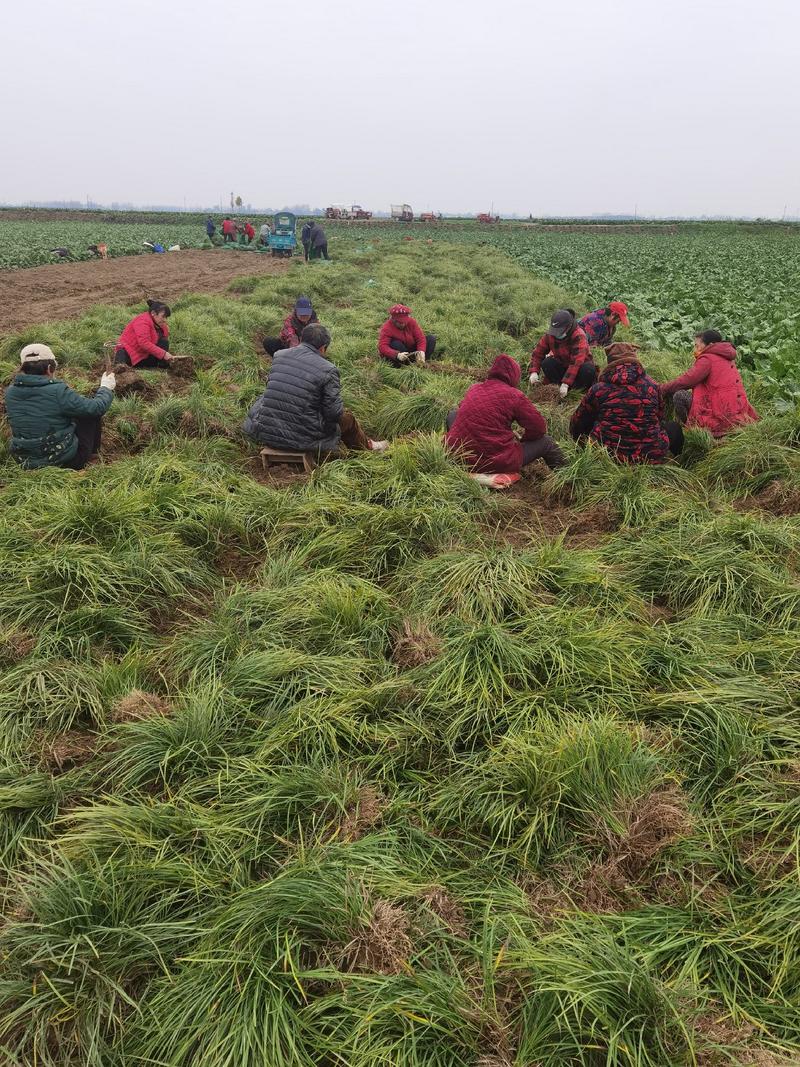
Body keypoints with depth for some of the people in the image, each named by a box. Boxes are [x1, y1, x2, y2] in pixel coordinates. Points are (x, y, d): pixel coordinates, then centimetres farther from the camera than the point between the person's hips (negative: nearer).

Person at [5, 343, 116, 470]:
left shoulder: (10, 392, -5)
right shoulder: (58, 391, -23)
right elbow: (97, 407, -14)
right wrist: (106, 388, 7)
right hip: (65, 461, -6)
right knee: (92, 413, 12)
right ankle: (92, 455, 31)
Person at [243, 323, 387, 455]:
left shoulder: (278, 356, 0)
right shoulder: (327, 370, -15)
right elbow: (335, 413, -11)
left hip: (266, 433, 4)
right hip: (302, 439, -4)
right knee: (347, 417, 18)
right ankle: (367, 446, 45)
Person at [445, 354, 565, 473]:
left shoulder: (473, 388, 8)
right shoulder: (515, 395, -7)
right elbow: (538, 428, -4)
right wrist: (521, 441, 17)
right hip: (497, 464, -4)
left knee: (453, 414, 30)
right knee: (545, 441, 15)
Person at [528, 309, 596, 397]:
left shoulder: (579, 336, -29)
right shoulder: (549, 335, -13)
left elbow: (576, 362, -37)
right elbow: (538, 353, -9)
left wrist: (565, 383, -44)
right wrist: (534, 372, -28)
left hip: (579, 366, -3)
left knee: (589, 370, -37)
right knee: (546, 363, -26)